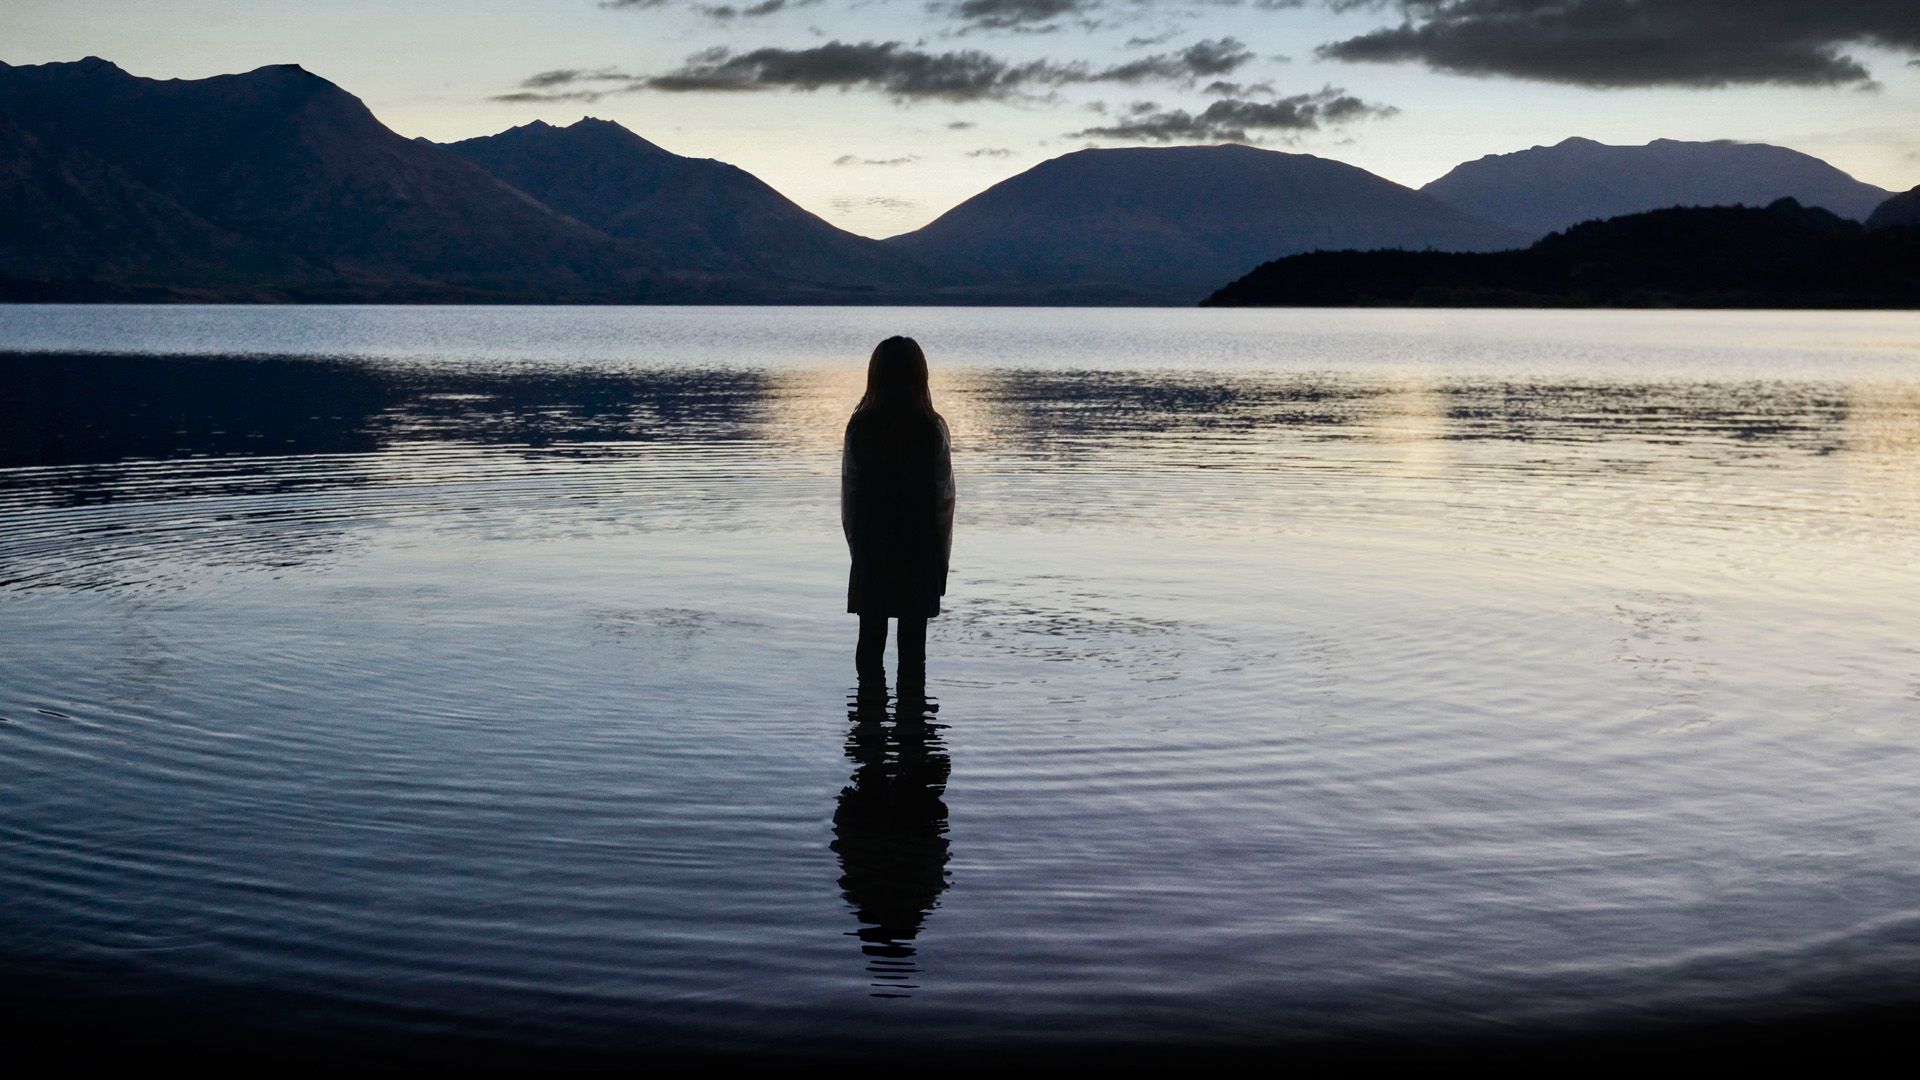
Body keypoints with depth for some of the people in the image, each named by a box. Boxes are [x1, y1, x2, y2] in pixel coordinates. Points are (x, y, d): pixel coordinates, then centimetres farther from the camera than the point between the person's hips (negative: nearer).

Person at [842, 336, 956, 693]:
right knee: (913, 643, 5)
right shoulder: (933, 429, -9)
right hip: (920, 553, -1)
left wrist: (857, 547, 10)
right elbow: (944, 497, -5)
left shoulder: (859, 427, -5)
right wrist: (941, 557, 5)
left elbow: (849, 493, 0)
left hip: (870, 553, 1)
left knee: (871, 638, 10)